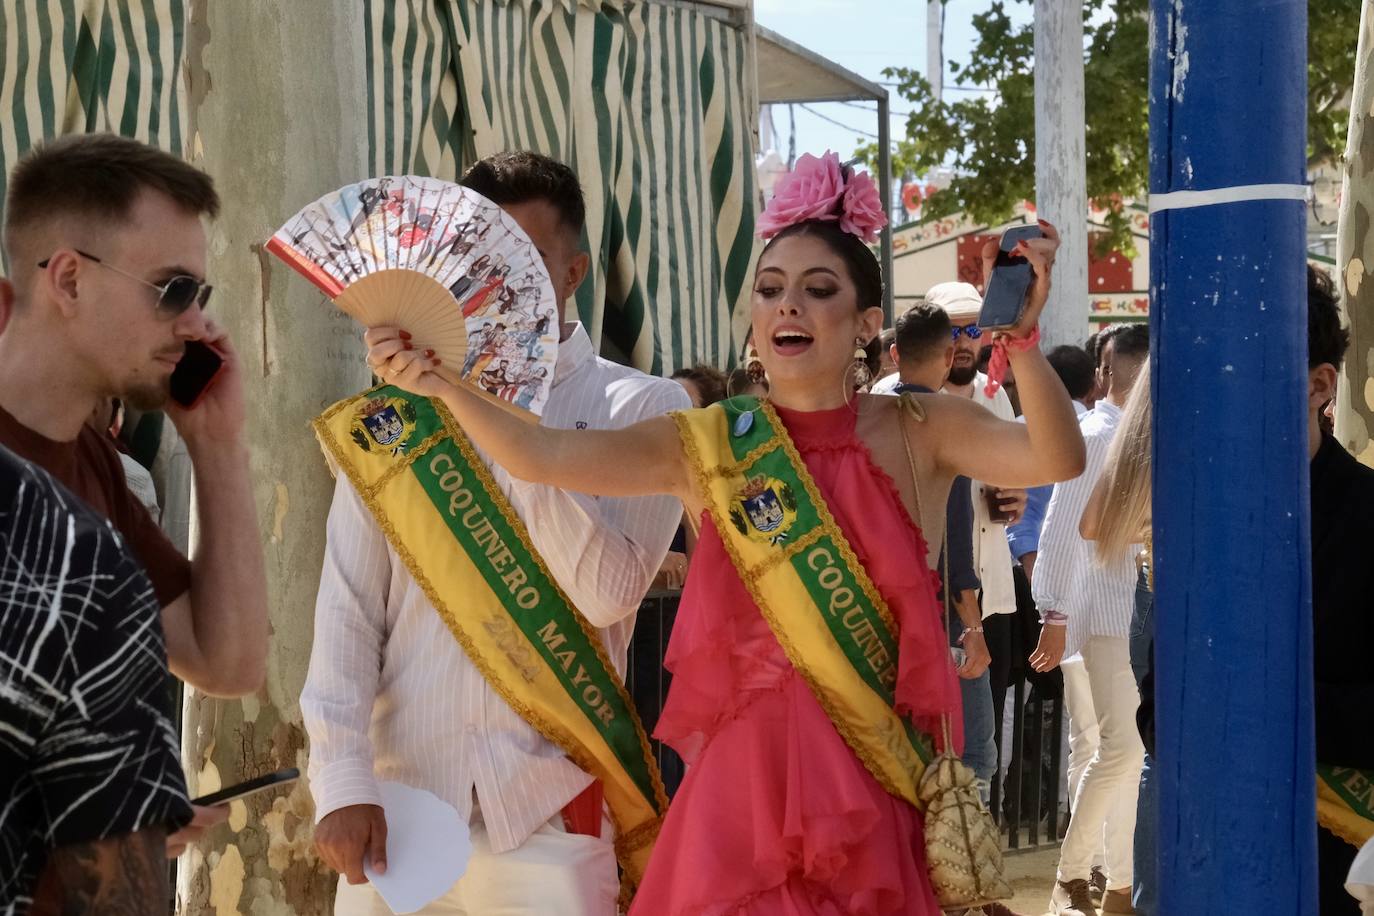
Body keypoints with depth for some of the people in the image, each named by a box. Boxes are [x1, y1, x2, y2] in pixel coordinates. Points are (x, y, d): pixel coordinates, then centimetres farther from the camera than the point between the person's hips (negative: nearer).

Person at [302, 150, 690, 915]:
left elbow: (608, 592, -13)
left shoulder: (641, 410, 0)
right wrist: (341, 778, -7)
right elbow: (350, 603, 2)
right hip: (398, 799, 2)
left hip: (548, 803, -2)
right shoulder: (400, 405, 6)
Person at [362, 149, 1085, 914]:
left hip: (880, 785, -1)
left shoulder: (919, 434, 0)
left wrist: (1021, 336, -32)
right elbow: (542, 457, -8)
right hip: (748, 776, 1)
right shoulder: (706, 446, 2)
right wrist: (443, 385, -23)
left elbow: (1058, 461, -16)